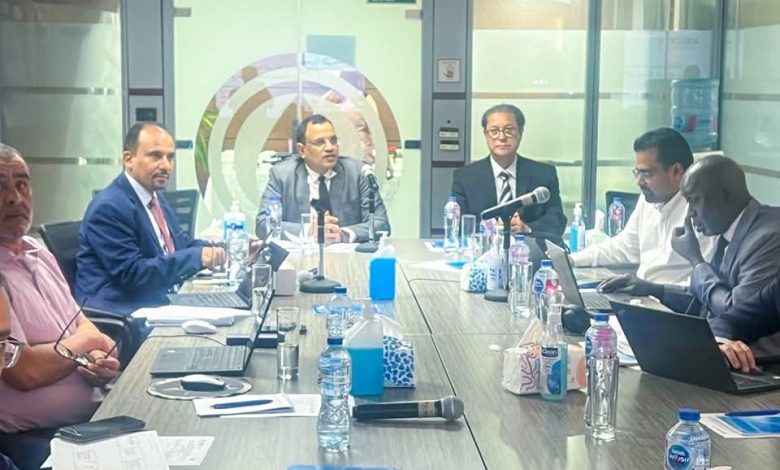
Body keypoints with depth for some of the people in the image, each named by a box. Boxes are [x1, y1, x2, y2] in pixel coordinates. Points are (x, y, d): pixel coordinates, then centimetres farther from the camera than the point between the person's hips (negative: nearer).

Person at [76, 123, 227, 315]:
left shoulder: (156, 197, 12)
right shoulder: (109, 207, -15)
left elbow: (182, 243, 20)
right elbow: (132, 274, -19)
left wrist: (213, 250, -2)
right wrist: (196, 257, -22)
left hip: (156, 303, 9)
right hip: (118, 313, -9)